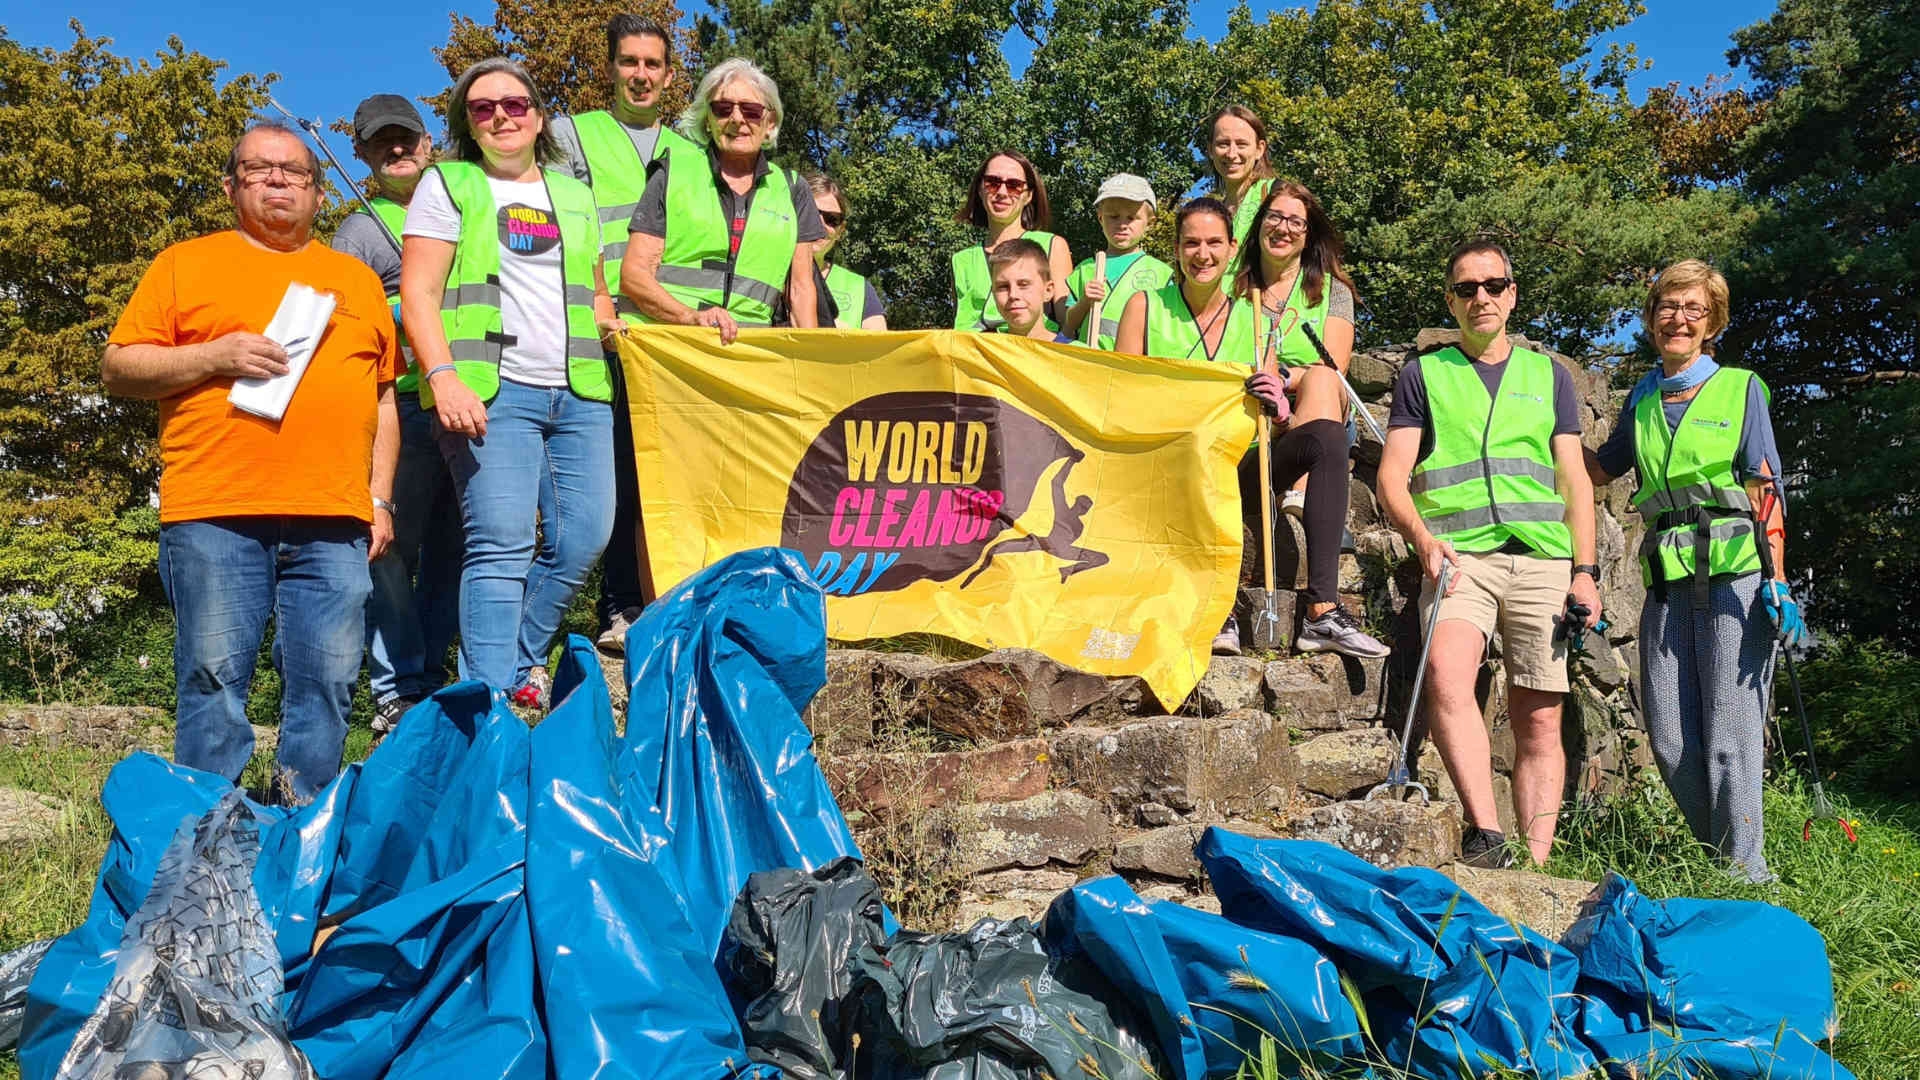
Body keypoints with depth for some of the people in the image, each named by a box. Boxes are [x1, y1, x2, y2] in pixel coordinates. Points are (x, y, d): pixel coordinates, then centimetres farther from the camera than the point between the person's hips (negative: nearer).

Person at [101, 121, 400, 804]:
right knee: (214, 678, -2)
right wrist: (215, 356, -9)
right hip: (215, 515, -2)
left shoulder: (356, 278, 21)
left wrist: (380, 498, 12)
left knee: (328, 683, 1)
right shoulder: (185, 265, 13)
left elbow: (383, 395, 20)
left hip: (335, 519, 2)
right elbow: (118, 369, 7)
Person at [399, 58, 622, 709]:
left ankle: (519, 661, 17)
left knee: (584, 539, -2)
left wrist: (612, 321, 10)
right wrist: (443, 376, -15)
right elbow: (418, 292, 0)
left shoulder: (575, 196, 23)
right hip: (492, 391, -5)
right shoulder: (448, 186, 10)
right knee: (502, 545, -13)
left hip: (580, 393, 5)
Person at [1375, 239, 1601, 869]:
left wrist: (1584, 570, 4)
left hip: (1543, 560, 2)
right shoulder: (1424, 375, 15)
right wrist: (1422, 537, -14)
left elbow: (1574, 480, 16)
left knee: (1539, 720, -1)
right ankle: (1485, 835, -31)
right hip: (1459, 556, -2)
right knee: (1447, 672, -30)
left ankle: (1536, 864, 4)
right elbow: (1393, 475, 5)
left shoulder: (1548, 375, 20)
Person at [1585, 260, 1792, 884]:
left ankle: (1746, 874, 4)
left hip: (1735, 575, -4)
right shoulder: (1641, 399, 17)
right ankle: (1714, 859, 17)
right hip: (1666, 585, 4)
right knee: (1670, 742, 2)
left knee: (1730, 737, -7)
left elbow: (1766, 490, 2)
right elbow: (1601, 468, 31)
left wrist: (1777, 581, -6)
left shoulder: (1740, 388, 7)